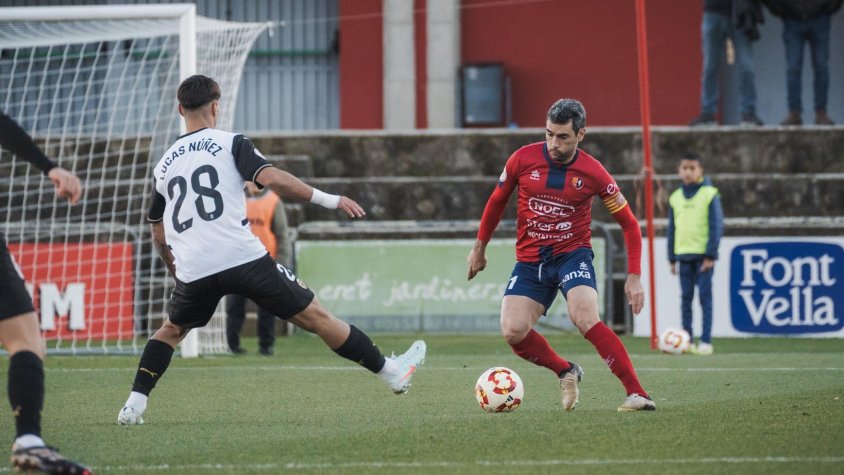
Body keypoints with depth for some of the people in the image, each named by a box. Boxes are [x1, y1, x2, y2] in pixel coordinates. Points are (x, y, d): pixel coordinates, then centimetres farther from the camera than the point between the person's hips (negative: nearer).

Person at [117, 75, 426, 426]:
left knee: (172, 330, 28)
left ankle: (134, 405, 13)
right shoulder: (230, 144, 4)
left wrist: (179, 273, 39)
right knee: (315, 316, 6)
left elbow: (159, 237, 23)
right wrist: (330, 200, -7)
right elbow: (271, 179, -13)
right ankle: (392, 372, 13)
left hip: (193, 272, 3)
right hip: (244, 259, -3)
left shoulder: (164, 165, 19)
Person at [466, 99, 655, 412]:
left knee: (586, 321, -29)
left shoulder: (592, 173, -9)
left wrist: (634, 276, -8)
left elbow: (629, 224, 0)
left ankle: (637, 394, -27)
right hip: (530, 261, 3)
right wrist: (480, 248, 20)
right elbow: (497, 201, 13)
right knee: (513, 331, -16)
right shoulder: (523, 160, -5)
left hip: (572, 254, -3)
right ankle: (566, 372, 11)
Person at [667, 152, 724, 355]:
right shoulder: (675, 197, 11)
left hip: (703, 255, -4)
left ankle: (706, 341, -5)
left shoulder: (709, 194, -3)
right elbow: (672, 229, 15)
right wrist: (672, 258, 10)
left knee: (704, 297, -5)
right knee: (686, 298, 5)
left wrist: (711, 254, -12)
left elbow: (717, 225, -6)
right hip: (683, 255, 4)